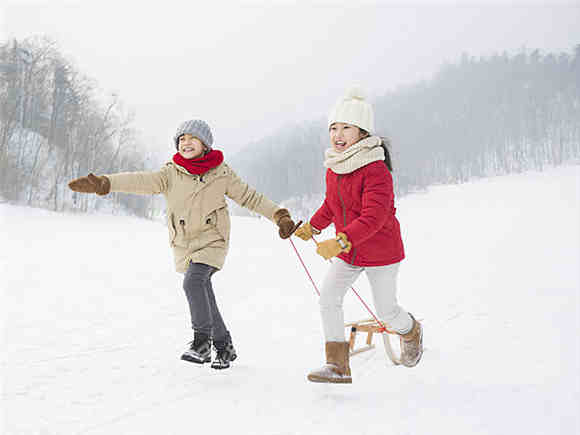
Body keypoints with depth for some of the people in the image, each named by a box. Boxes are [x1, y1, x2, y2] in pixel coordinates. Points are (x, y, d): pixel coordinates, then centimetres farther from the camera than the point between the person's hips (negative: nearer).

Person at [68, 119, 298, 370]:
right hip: (184, 245, 4)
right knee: (204, 297, 10)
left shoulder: (220, 173, -4)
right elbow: (142, 182, -15)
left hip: (211, 241, -3)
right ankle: (225, 348, 26)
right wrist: (104, 183, -30)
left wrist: (279, 216, -3)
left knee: (193, 282, -27)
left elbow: (250, 197, 4)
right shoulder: (172, 174, -2)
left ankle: (202, 342, -18)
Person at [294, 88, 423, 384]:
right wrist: (313, 226, 12)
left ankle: (411, 332, 44)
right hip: (347, 254, 7)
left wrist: (340, 242, -42)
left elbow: (373, 217, -34)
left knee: (386, 311, 7)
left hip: (381, 252, -6)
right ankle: (338, 366, -4)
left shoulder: (376, 170, -24)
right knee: (328, 296, -10)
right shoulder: (333, 170, 2)